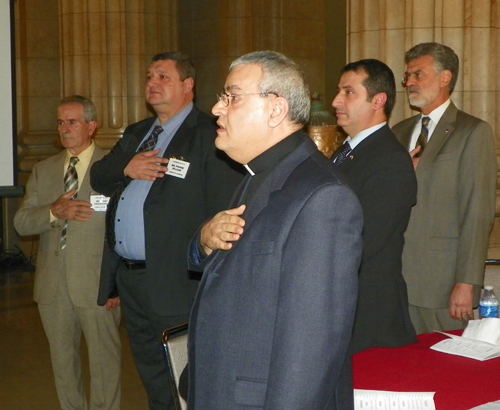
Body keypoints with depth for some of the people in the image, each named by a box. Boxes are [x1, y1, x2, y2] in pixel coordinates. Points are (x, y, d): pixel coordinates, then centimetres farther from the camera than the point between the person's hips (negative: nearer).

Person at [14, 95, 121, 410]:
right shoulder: (42, 171, 13)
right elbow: (21, 223, 5)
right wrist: (54, 212, -15)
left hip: (98, 286, -5)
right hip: (53, 286, 5)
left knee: (105, 361, 3)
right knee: (63, 360, 15)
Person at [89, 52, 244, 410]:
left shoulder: (209, 135, -11)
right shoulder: (136, 133, 17)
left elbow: (227, 209, -18)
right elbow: (98, 177, 15)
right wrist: (125, 168, -7)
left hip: (174, 282, -8)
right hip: (127, 276, 8)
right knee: (153, 379, 21)